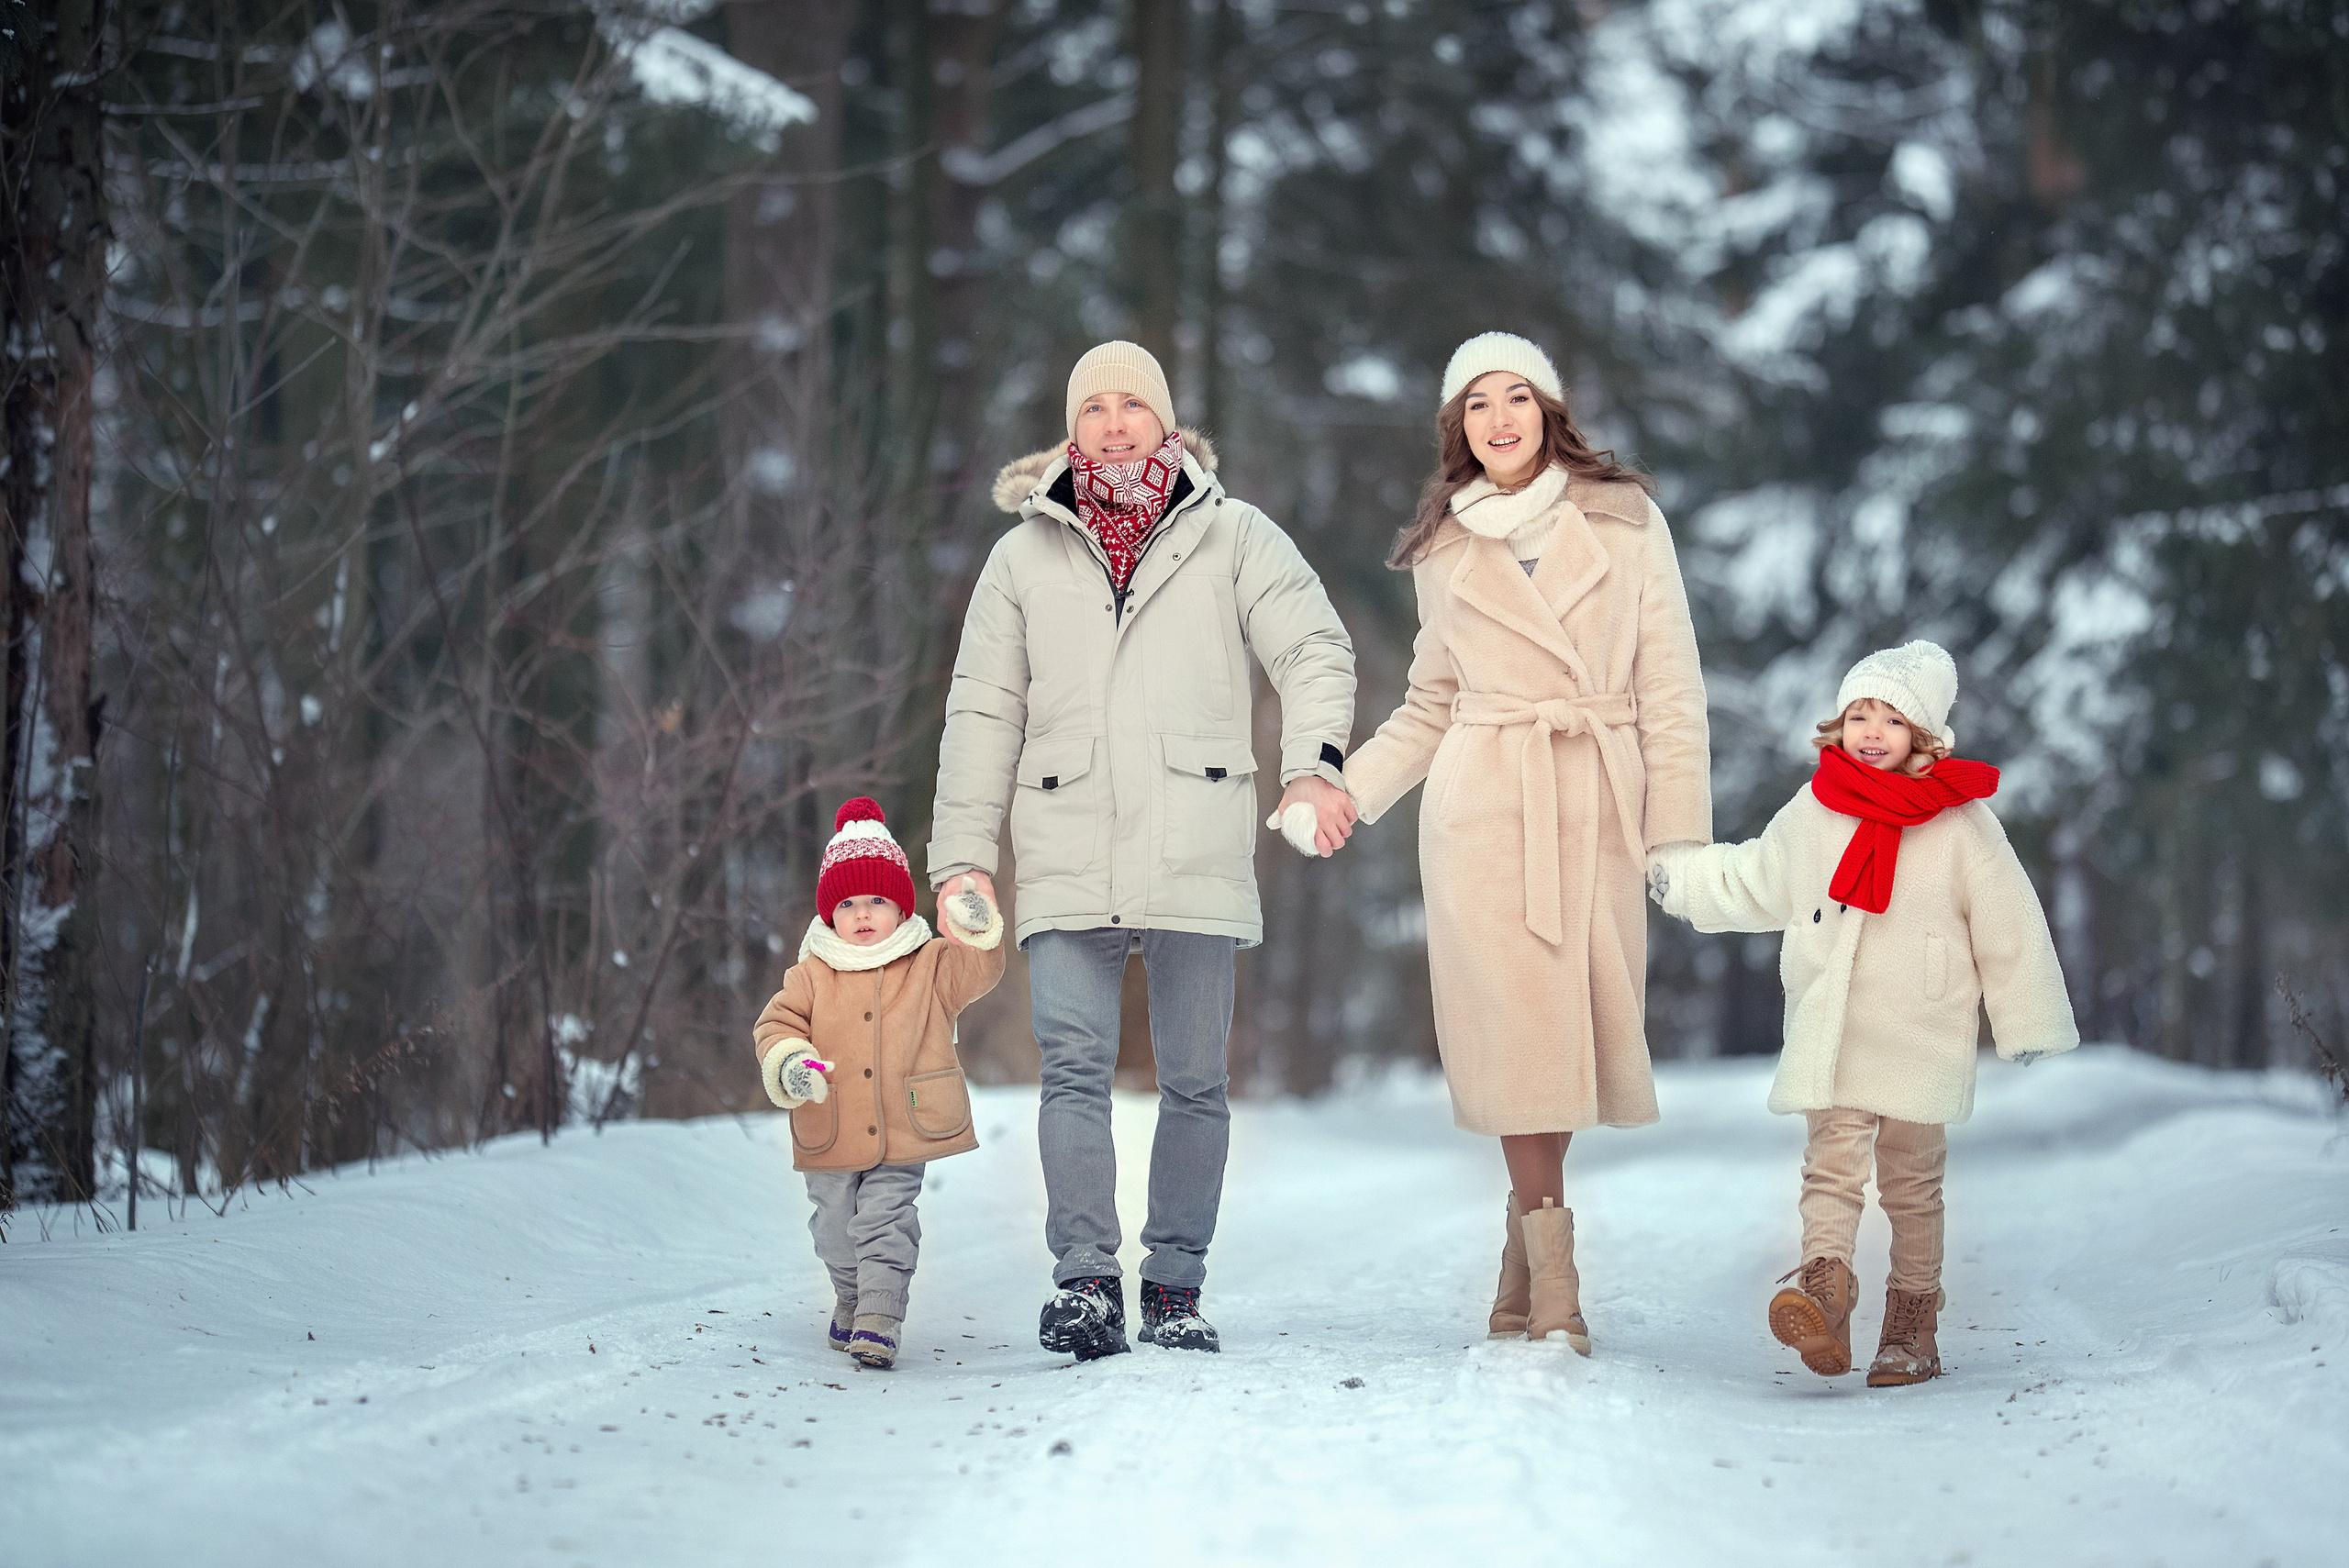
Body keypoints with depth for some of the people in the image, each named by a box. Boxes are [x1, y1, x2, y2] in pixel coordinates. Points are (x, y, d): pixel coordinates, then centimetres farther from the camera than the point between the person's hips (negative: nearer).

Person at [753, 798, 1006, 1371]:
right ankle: (851, 1298, 40)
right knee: (836, 1231, 16)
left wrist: (976, 929, -31)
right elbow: (776, 1024, 1)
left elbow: (978, 972, -12)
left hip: (902, 1133, -2)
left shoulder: (930, 966, 0)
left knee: (886, 1224, -10)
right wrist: (790, 1063, -20)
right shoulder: (811, 976, 2)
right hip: (832, 1140, 2)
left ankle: (877, 1322, -8)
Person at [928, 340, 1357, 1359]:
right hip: (1069, 865, 1)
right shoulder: (1024, 556, 15)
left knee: (1193, 1079, 2)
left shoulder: (1232, 536, 10)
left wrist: (1313, 760, -15)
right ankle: (1084, 1281, -12)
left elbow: (1314, 647, 4)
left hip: (1196, 856, 0)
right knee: (1074, 1068, -12)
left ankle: (1176, 1285, 9)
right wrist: (963, 854, 7)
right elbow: (982, 713, 14)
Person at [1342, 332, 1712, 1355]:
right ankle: (1552, 1291, -7)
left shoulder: (1625, 522, 6)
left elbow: (1670, 687, 5)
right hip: (1484, 806, 0)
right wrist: (1347, 791, 7)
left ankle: (1524, 1269, 12)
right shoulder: (1445, 552, 10)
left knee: (1574, 1030, -1)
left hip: (1598, 809, 0)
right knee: (1519, 1034, -8)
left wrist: (1679, 825, -1)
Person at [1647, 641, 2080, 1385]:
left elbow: (2009, 926, 4)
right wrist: (1674, 873, 24)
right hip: (1831, 1034, 1)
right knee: (1831, 1160, -13)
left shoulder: (1961, 823, -2)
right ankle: (1823, 1296, -28)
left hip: (1923, 1037, -1)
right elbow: (1750, 883, 23)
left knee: (1912, 1180, 6)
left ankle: (1912, 1327, 13)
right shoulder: (1811, 815, 5)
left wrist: (2026, 1020, 7)